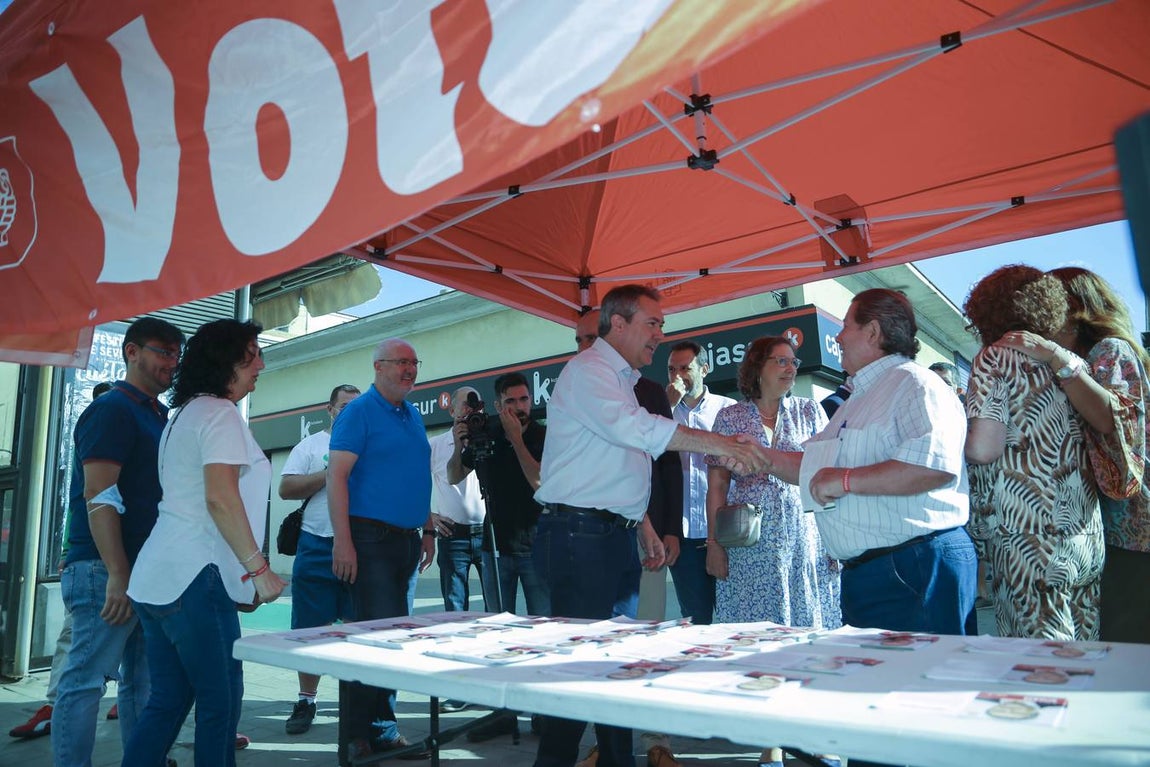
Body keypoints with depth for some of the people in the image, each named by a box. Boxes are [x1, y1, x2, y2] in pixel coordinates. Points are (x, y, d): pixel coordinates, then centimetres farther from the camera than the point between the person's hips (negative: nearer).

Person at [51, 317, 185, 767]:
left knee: (142, 679, 13)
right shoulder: (112, 410, -9)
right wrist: (118, 575, -21)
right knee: (86, 679, -2)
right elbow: (98, 496, -17)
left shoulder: (158, 417, 17)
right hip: (107, 572, -9)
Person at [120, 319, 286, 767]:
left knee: (169, 700, 13)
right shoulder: (220, 413, -10)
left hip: (157, 578, 10)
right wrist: (258, 568, -18)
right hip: (194, 578, -9)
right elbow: (221, 498, -20)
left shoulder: (184, 414, 20)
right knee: (221, 699, 0)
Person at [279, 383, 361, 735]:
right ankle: (306, 701, 20)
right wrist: (331, 473, -10)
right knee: (311, 628, 6)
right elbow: (286, 489, -3)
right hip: (317, 548, -1)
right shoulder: (311, 445, 7)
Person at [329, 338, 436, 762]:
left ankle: (382, 728, 24)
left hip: (408, 539, 8)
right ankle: (362, 734, 9)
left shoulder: (413, 415, 15)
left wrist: (427, 529, 17)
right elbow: (337, 476, -14)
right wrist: (343, 541, -20)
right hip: (372, 537, -7)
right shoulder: (359, 411, -7)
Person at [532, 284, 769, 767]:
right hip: (581, 536, -9)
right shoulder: (588, 370, -9)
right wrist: (720, 445, -28)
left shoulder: (621, 380, 20)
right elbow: (637, 428, -27)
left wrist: (642, 527, 19)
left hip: (617, 538, 9)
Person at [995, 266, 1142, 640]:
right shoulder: (1079, 363, 20)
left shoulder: (1110, 350, -2)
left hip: (1127, 529, -8)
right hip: (1104, 528, 8)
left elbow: (1112, 418, -23)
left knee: (1126, 651, -7)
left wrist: (1057, 358, -22)